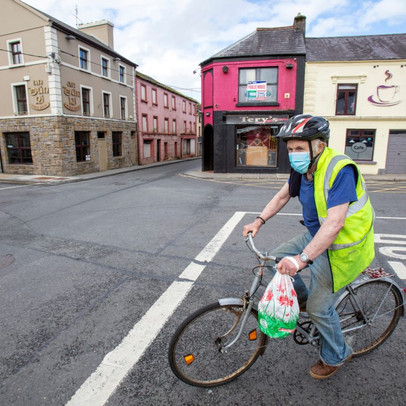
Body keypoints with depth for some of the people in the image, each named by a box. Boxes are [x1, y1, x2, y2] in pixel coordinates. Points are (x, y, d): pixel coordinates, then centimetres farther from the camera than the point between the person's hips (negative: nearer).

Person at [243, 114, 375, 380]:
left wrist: (303, 258, -42)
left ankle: (336, 356, 30)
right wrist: (259, 221, 1)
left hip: (339, 248, -8)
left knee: (319, 308, 1)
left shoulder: (340, 170, -29)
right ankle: (303, 299, 30)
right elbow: (283, 196, 10)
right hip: (316, 235, 8)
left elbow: (335, 222, -37)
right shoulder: (303, 167, -3)